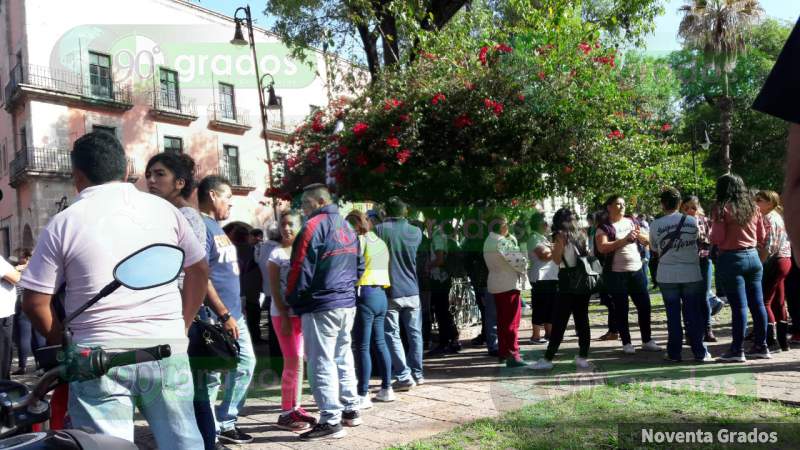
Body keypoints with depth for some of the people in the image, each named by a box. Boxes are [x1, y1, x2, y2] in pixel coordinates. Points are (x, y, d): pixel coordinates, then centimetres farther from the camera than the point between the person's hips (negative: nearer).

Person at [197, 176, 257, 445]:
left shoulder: (217, 227, 17)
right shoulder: (201, 226, -14)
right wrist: (224, 315, -21)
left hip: (235, 314, 10)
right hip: (216, 318, -10)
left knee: (246, 364, 12)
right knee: (211, 375, 0)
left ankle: (225, 423, 22)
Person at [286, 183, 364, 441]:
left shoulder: (314, 226, -12)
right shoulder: (347, 226, 15)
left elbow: (301, 268, -15)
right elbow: (359, 266, 19)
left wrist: (291, 299, -2)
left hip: (321, 306, -9)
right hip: (347, 303, 9)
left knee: (321, 362, -4)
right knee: (343, 357, 17)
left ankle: (331, 422, -2)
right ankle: (350, 410, 24)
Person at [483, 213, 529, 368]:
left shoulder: (488, 241, 12)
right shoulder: (501, 241, -19)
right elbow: (517, 260, -20)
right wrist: (525, 266, -1)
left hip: (496, 285, 10)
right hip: (509, 284, -10)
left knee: (502, 320, 16)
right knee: (512, 320, -6)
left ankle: (503, 352, 23)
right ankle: (512, 355, -6)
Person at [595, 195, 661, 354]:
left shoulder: (631, 222, 10)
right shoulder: (605, 228, -5)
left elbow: (648, 241, 12)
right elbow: (602, 248, -20)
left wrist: (639, 235, -11)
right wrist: (624, 240, -23)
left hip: (637, 270, 5)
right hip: (616, 274, -5)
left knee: (644, 305, 7)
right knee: (621, 309, 3)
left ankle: (647, 340, 20)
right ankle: (626, 343, 12)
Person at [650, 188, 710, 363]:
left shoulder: (655, 225, -6)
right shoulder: (692, 221, -3)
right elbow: (697, 239, 12)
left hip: (667, 276, 0)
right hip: (691, 273, 1)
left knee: (673, 315, 7)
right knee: (693, 315, 8)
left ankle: (674, 353, 11)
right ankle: (700, 353, 11)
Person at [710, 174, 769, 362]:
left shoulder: (722, 208, -8)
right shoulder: (753, 207, 9)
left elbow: (717, 238, -12)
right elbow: (762, 237, 13)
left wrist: (711, 234, 9)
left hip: (731, 259, -6)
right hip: (753, 257, 6)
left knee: (739, 306, -5)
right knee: (757, 303, 10)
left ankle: (737, 350, 0)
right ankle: (761, 346, 18)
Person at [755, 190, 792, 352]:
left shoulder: (769, 218, -12)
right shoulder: (778, 216, 17)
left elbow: (768, 245, -20)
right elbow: (783, 241, 18)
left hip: (774, 262, -10)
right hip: (784, 260, 10)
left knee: (764, 301, -7)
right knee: (778, 302, 13)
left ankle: (772, 341, -8)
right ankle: (782, 341, 18)